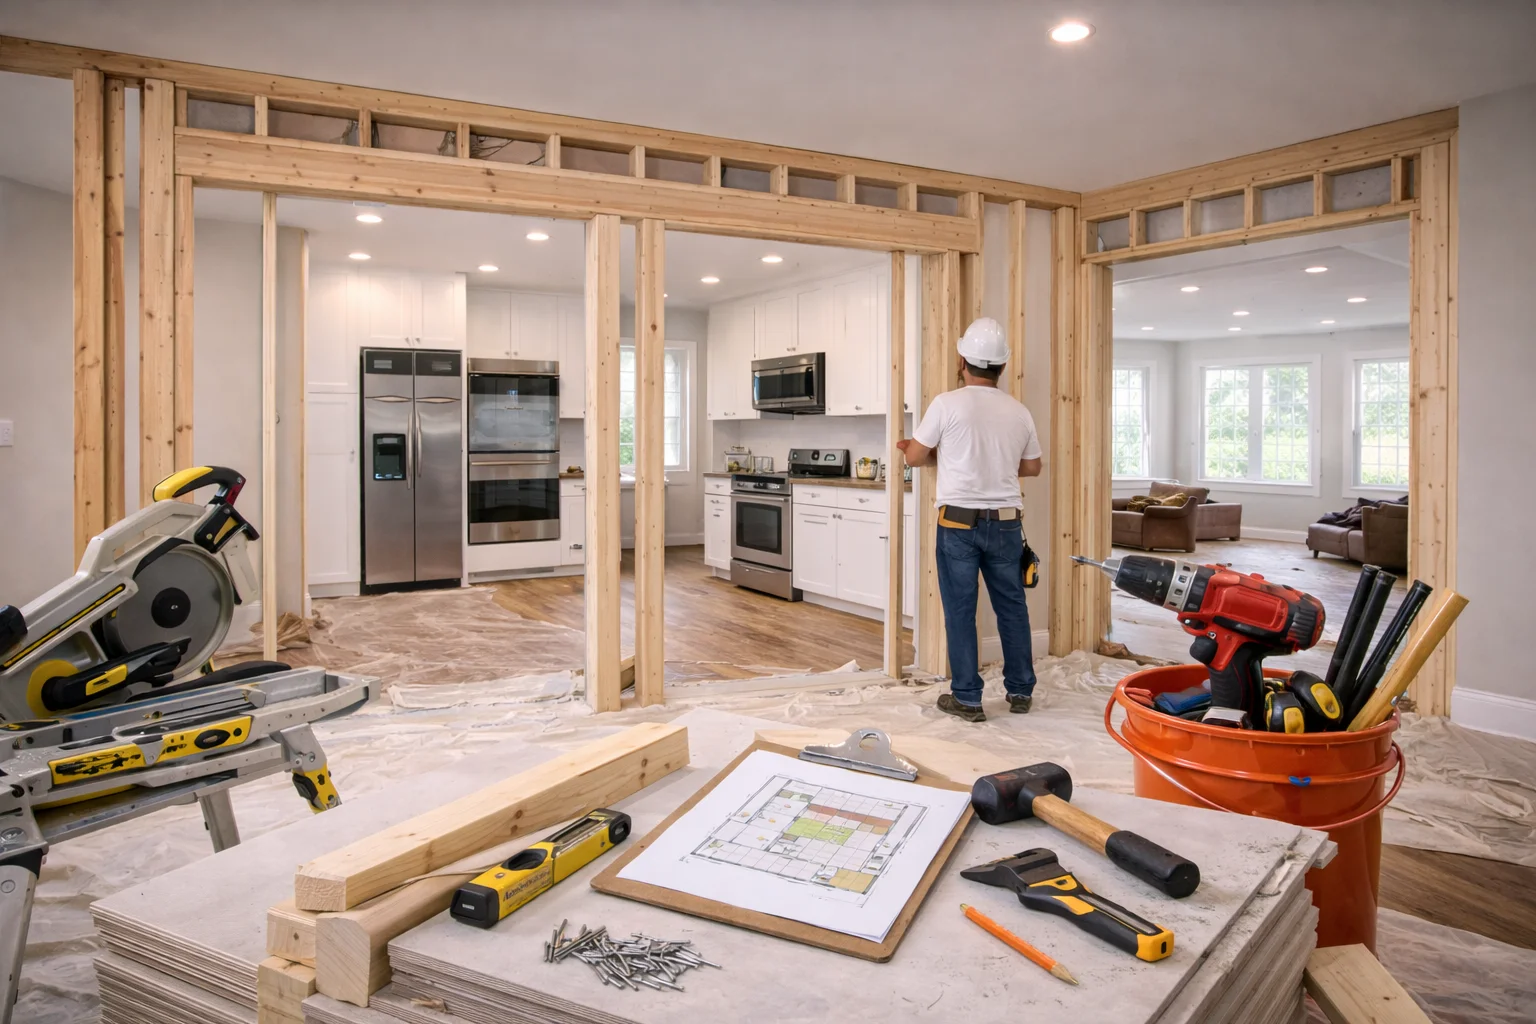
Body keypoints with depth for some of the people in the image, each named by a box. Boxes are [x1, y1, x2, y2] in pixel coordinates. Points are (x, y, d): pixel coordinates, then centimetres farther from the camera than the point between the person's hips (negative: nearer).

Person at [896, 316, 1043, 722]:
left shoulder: (948, 403, -9)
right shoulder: (1018, 411, 5)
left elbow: (914, 457, -2)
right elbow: (1033, 466, 17)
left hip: (959, 522, -4)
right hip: (1006, 522, 4)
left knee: (960, 610, 3)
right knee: (1012, 606, 14)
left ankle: (967, 699, 8)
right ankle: (1020, 691, 23)